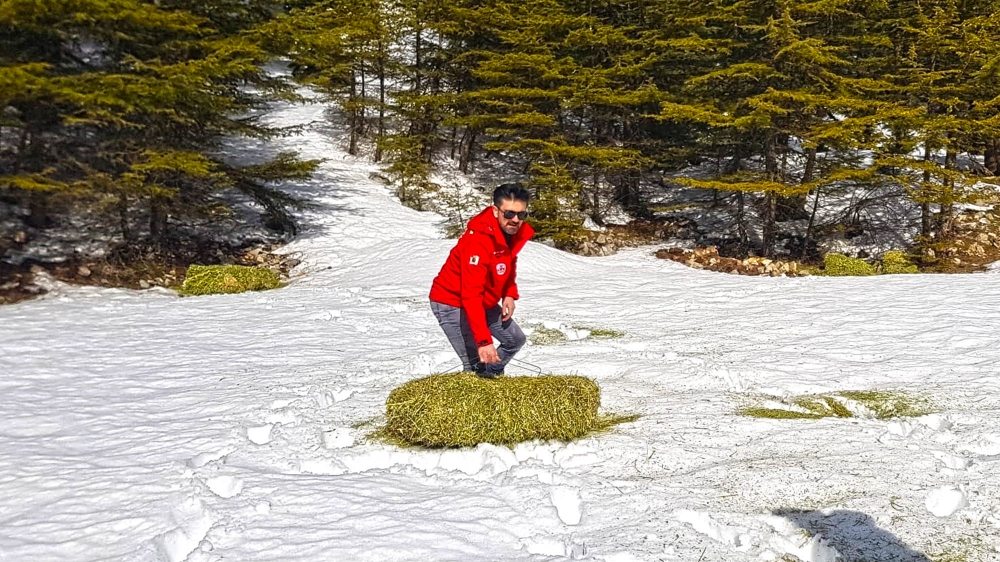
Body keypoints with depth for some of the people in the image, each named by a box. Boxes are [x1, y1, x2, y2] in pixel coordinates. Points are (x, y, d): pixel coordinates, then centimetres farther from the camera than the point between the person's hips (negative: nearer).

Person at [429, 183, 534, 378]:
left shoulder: (516, 232, -9)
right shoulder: (478, 241, -34)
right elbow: (471, 296, -39)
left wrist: (510, 294, -3)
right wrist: (483, 341, -45)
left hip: (485, 303, 9)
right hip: (452, 303, -9)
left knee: (516, 340, 17)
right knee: (475, 365, -17)